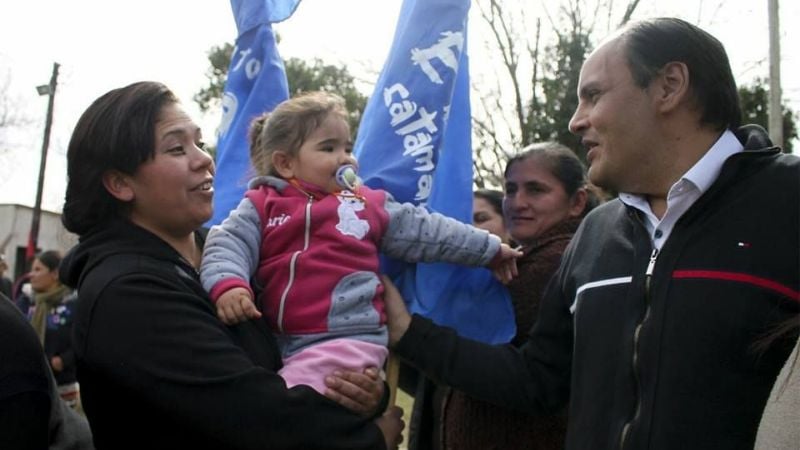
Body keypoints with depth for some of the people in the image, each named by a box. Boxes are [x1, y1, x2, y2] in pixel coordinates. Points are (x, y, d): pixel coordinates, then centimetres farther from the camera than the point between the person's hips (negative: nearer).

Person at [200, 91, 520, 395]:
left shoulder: (368, 205, 16)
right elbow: (227, 244, -2)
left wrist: (488, 248, 25)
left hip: (347, 340, -3)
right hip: (274, 342, 3)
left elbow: (425, 231, 21)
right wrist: (226, 284, -24)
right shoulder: (262, 205, 11)